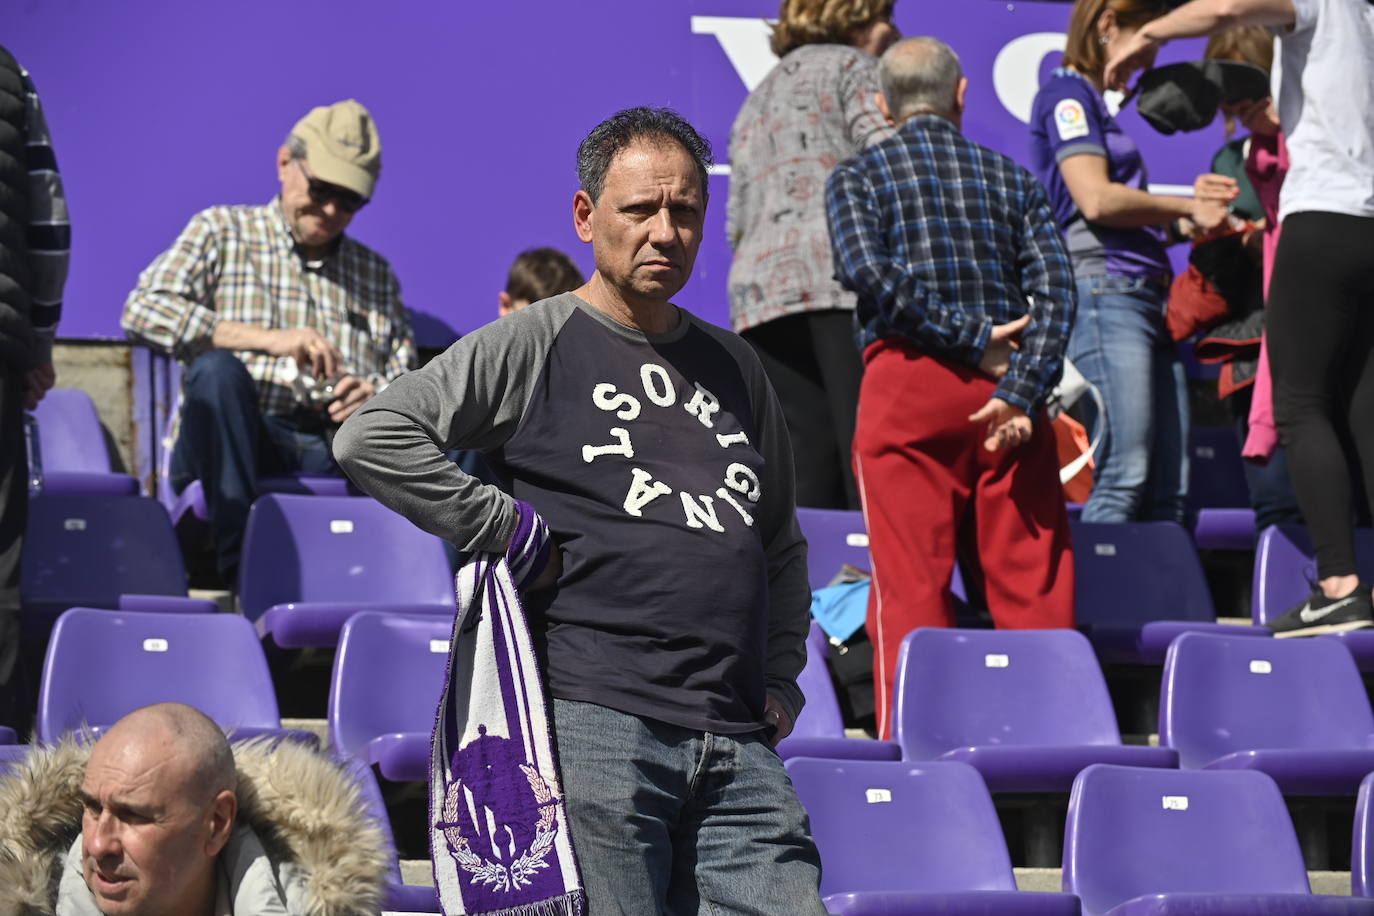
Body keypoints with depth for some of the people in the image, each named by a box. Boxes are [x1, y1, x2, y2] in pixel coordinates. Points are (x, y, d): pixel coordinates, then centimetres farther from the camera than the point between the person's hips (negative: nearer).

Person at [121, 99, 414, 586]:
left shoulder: (375, 273, 25)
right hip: (234, 449, -2)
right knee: (216, 369, -34)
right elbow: (142, 311, -5)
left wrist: (376, 398, -7)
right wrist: (265, 340, -15)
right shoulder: (221, 232, 14)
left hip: (334, 456, 2)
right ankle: (240, 566, -36)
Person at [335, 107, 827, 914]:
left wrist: (780, 682, 18)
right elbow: (372, 437, -8)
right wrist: (506, 528, -8)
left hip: (738, 746, 5)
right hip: (592, 724, -5)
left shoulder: (735, 368, 20)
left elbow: (781, 545, 31)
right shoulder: (533, 345, 3)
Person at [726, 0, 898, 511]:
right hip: (846, 279, -6)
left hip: (761, 291, 7)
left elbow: (737, 223, 26)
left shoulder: (755, 104, 31)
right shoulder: (850, 66, 9)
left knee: (804, 480, -3)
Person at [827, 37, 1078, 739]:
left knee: (910, 578, -2)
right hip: (1004, 381, 2)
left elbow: (868, 271, -11)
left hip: (907, 381, -2)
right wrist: (1021, 392, -9)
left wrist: (970, 338, -8)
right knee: (1033, 580, 4)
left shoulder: (860, 176, 8)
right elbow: (1054, 287, -1)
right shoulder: (1011, 178, 14)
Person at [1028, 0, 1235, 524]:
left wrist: (1192, 206, 15)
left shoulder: (1098, 103, 25)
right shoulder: (1067, 94, -2)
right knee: (1123, 475, -18)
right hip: (1103, 288, -10)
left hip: (1145, 294, 10)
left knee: (1169, 489, 2)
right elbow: (1096, 199, -14)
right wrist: (1187, 208, -4)